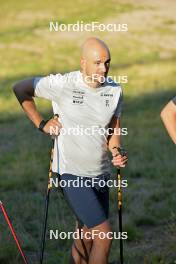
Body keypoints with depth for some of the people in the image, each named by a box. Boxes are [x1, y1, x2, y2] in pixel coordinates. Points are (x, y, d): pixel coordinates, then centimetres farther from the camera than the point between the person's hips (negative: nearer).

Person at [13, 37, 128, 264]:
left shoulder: (114, 90, 1)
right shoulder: (62, 84, -14)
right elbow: (20, 89, -1)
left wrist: (116, 152, -10)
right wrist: (41, 124, -5)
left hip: (101, 175, 6)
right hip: (72, 173, -6)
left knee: (86, 239, 16)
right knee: (104, 234, -14)